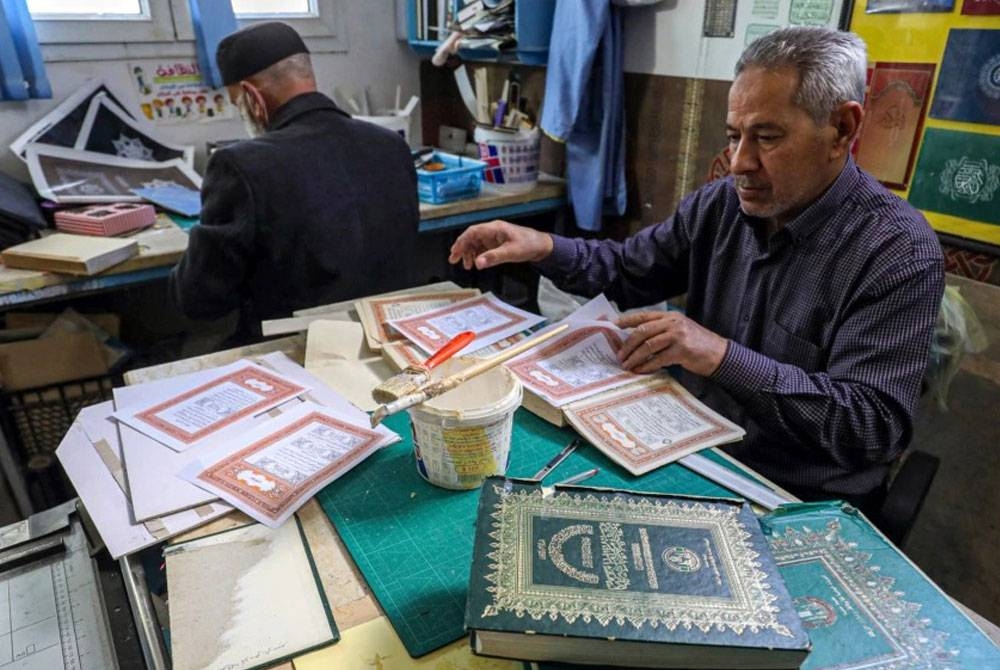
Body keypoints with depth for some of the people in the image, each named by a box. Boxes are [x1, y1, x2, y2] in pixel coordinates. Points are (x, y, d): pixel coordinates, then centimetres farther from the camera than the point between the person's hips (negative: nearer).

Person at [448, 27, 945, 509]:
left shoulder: (899, 255, -17)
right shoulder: (719, 205, -1)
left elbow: (876, 427, -22)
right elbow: (627, 271, 10)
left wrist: (725, 358, -31)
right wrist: (543, 247, -9)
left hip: (798, 504, -5)